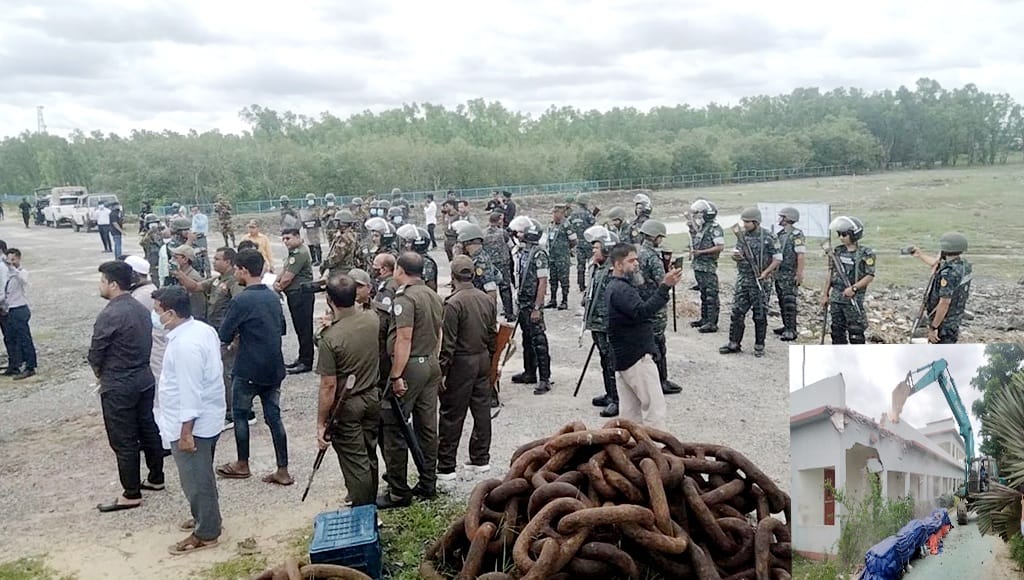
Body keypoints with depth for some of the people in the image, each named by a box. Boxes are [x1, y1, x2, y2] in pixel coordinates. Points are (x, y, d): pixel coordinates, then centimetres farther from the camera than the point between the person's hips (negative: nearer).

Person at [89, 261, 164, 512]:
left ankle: (131, 494, 9)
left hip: (118, 387, -8)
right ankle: (156, 478, 31)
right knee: (148, 430, 18)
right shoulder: (141, 309, 5)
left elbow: (95, 355, -13)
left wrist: (101, 374, 8)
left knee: (123, 441, 1)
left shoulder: (109, 315, -20)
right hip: (145, 379, 8)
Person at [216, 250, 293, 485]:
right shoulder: (274, 297, 6)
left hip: (248, 370, -6)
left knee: (240, 414, 13)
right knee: (274, 417, 8)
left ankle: (242, 465, 25)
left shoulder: (241, 301, -16)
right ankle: (283, 471, 8)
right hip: (274, 368, 6)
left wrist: (237, 334, 7)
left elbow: (223, 336, -13)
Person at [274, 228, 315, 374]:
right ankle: (302, 358, 25)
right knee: (299, 328, 16)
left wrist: (278, 288, -2)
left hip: (301, 294, -11)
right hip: (294, 295, 11)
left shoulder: (300, 253, -17)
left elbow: (287, 278, -18)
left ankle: (306, 362, 1)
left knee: (304, 329, -4)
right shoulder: (293, 253, 17)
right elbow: (283, 271, 14)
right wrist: (276, 282, -5)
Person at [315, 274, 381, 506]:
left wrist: (321, 424, -10)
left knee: (355, 463, 5)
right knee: (369, 457, 21)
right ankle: (371, 505, 36)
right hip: (373, 398, 6)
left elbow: (328, 386, -21)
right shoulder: (373, 319, -9)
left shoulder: (331, 338, -25)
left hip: (346, 407, -6)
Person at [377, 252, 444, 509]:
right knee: (427, 427, 13)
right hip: (431, 364, 9)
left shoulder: (405, 298, -15)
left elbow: (404, 339, -21)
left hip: (410, 366, -9)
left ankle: (398, 492, 4)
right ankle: (428, 485, 21)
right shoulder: (434, 296, 12)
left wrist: (396, 376, -19)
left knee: (393, 429, -1)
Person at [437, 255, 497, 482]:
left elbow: (448, 343, -17)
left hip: (461, 363, -7)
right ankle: (480, 459, 23)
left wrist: (441, 371, -11)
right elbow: (493, 335, 11)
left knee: (451, 416, 0)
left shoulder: (453, 303, -17)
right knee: (482, 409, 14)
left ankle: (445, 467, 6)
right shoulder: (488, 300, 4)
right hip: (483, 360, 7)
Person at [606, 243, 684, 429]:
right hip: (637, 358, -10)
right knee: (654, 407, -7)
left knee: (629, 410, 12)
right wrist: (665, 286, -36)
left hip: (623, 358, 10)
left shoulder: (614, 287, 17)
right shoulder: (620, 289, -16)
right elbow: (642, 311, -31)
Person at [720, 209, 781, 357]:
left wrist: (765, 272, -17)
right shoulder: (741, 236, 7)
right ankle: (734, 344, 12)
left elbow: (778, 258, -6)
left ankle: (759, 346, 14)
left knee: (760, 315, 3)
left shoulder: (769, 237, -8)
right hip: (743, 280, 5)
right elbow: (735, 253, 16)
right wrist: (735, 256, -8)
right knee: (737, 312, 4)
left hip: (761, 282, -5)